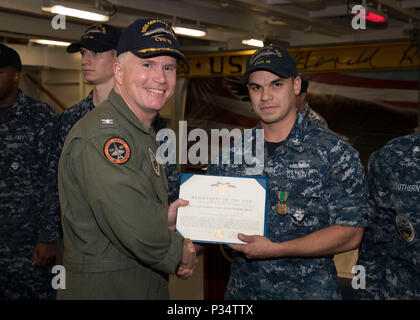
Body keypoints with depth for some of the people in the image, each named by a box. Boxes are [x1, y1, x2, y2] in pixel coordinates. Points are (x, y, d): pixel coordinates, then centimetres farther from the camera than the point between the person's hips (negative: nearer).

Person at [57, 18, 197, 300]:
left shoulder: (142, 133, 11)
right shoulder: (102, 133, -23)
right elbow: (137, 231, -30)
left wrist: (165, 222, -1)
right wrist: (180, 254, -13)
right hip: (105, 289, -9)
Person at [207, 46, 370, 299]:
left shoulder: (334, 153, -9)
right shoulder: (231, 156, 2)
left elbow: (350, 233, -14)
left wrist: (275, 249, -20)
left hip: (309, 290, -3)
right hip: (242, 290, 4)